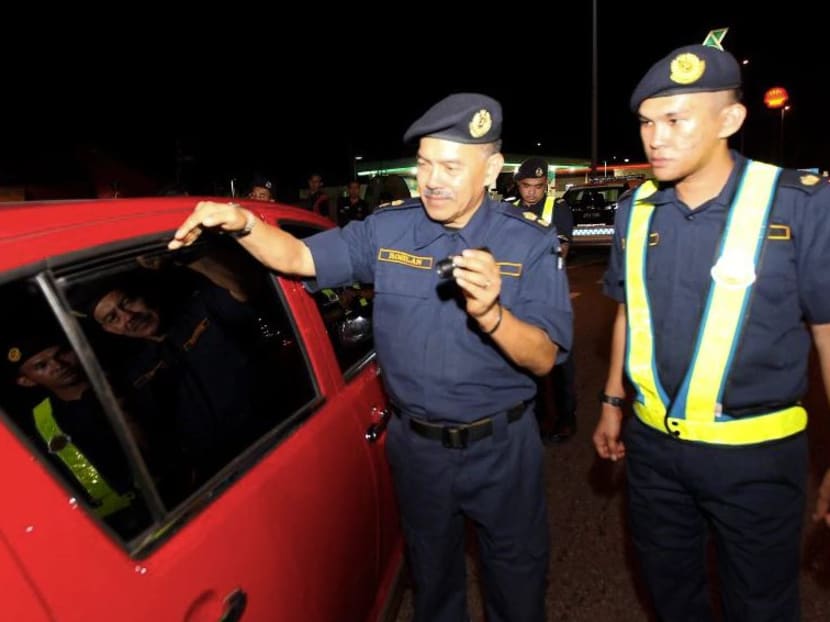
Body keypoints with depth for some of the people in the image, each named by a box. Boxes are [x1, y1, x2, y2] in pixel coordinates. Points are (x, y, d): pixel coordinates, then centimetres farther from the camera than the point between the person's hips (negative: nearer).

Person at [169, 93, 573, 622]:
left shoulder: (530, 243, -14)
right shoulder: (387, 230, -6)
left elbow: (543, 359, -19)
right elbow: (299, 257, -4)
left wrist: (490, 314, -39)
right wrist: (243, 222, -24)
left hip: (501, 445, -1)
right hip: (416, 444, 2)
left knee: (517, 579, 21)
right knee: (432, 573, 26)